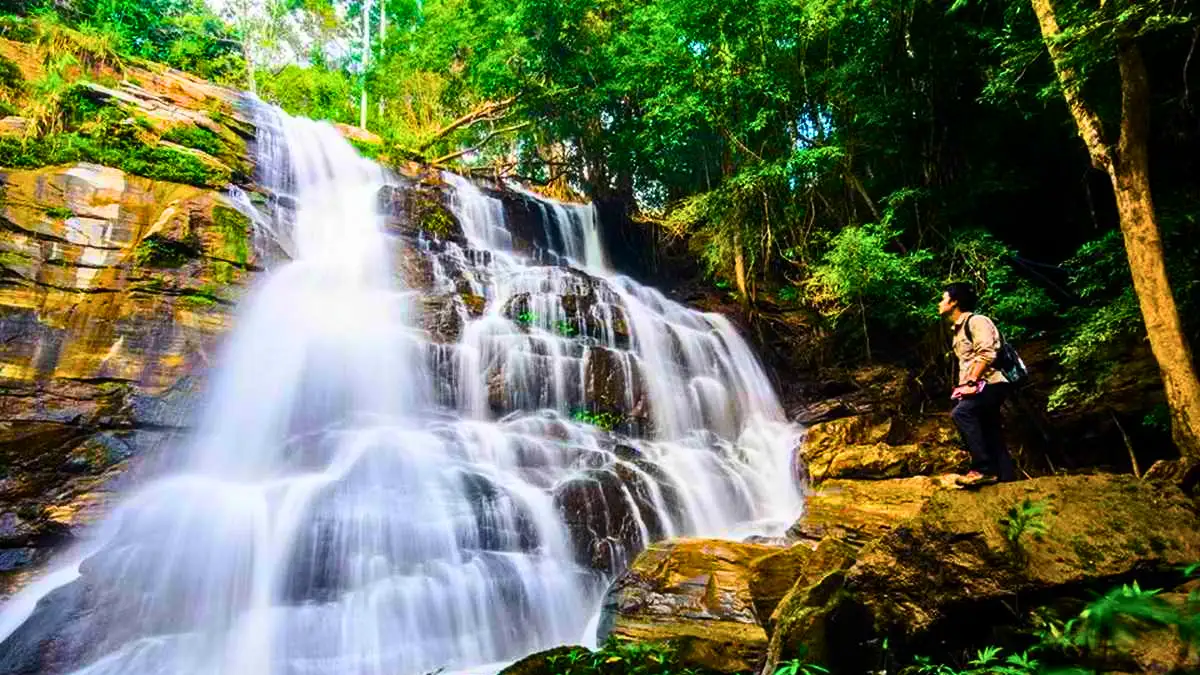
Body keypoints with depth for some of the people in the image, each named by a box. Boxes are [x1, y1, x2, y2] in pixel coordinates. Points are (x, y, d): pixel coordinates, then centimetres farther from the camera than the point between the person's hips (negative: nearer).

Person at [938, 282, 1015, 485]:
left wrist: (971, 382, -22)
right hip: (979, 387, 10)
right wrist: (963, 385, 10)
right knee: (990, 436, 9)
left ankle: (983, 468, -24)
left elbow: (987, 353, -19)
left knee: (961, 412, -28)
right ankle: (1006, 477, 13)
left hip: (991, 383, -10)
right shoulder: (958, 329, 21)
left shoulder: (976, 321, -8)